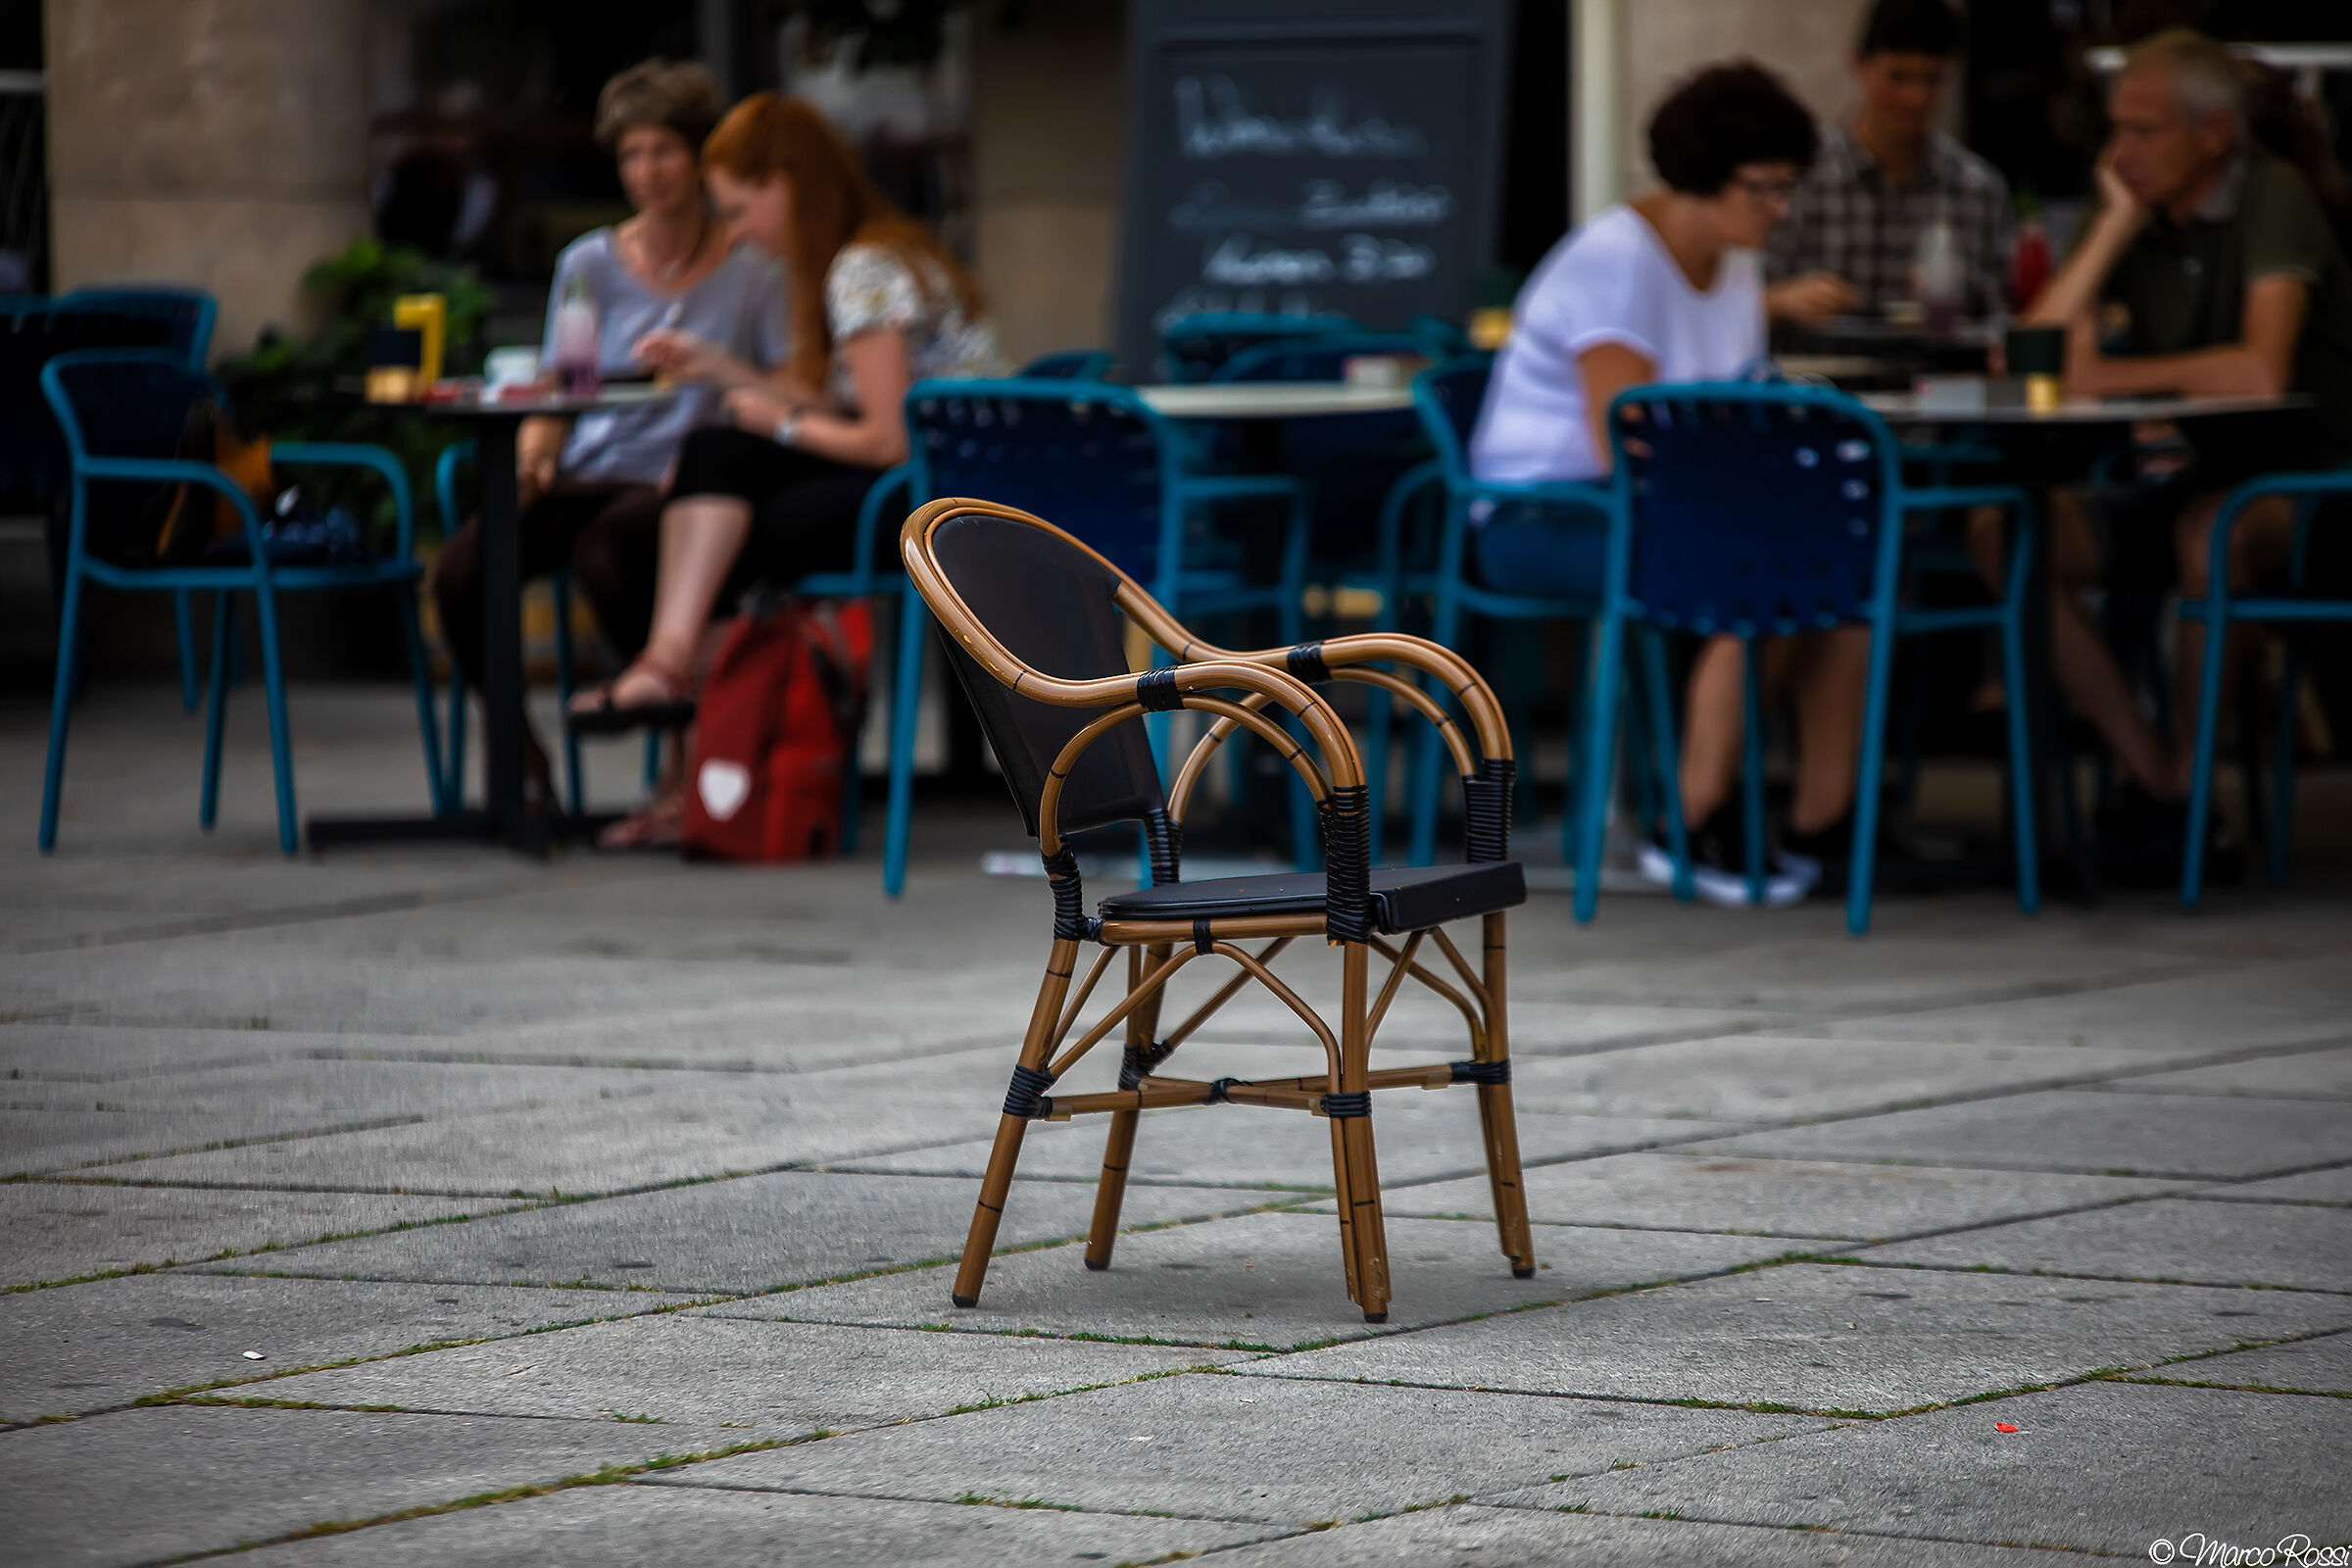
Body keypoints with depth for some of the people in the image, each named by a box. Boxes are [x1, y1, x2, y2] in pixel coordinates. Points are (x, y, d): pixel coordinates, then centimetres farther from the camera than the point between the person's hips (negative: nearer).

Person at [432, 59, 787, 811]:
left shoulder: (753, 272, 5)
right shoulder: (588, 264, 13)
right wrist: (532, 456, -9)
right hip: (587, 476, 3)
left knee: (605, 551, -39)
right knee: (459, 570, -26)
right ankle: (520, 757, -4)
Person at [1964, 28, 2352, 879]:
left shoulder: (2272, 198, -15)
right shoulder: (2136, 215, 5)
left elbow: (2262, 371, -29)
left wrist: (2110, 376, -21)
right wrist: (2117, 224, -9)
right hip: (2200, 472, 8)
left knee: (2205, 531, -40)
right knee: (2003, 533, -12)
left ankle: (2185, 792, -23)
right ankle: (2150, 775, -12)